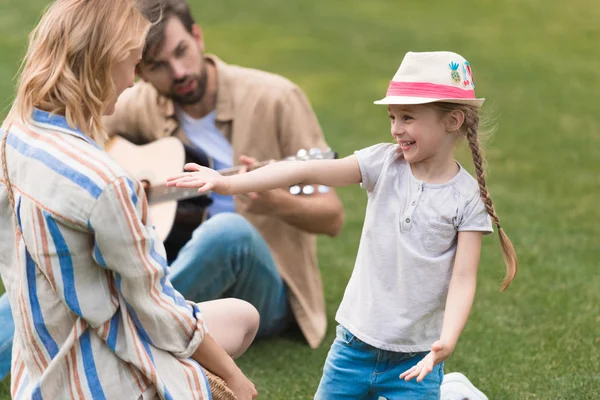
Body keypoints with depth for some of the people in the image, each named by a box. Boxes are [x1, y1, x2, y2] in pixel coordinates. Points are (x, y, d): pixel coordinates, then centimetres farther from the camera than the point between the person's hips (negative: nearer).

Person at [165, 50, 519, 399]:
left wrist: (447, 341, -29)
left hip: (414, 357, -3)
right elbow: (310, 172, -15)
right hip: (355, 342, 3)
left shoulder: (468, 198, -9)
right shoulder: (385, 163, -4)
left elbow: (463, 278, -13)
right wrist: (230, 183, -24)